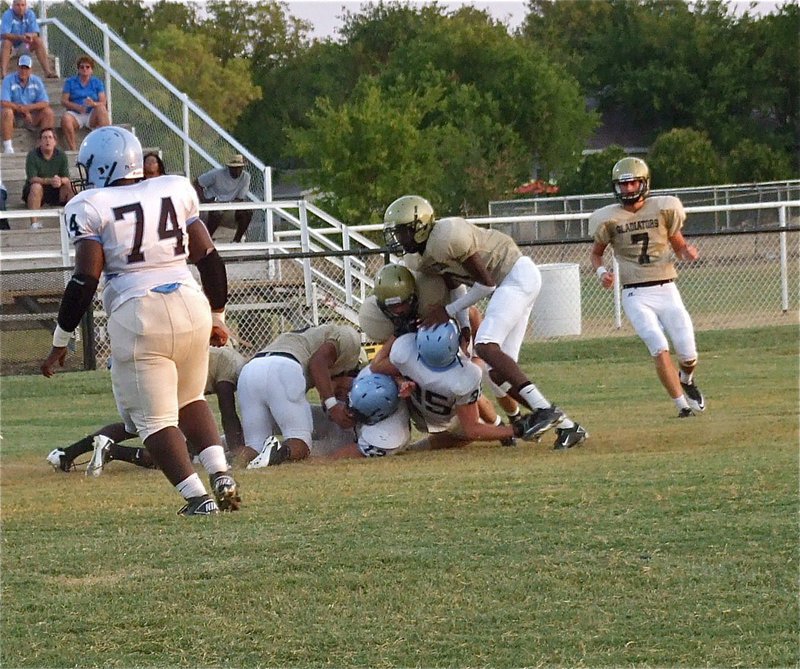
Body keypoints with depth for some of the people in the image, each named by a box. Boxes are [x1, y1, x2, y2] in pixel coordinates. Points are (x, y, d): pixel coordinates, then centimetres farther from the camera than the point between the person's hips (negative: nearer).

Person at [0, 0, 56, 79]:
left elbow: (35, 34, -11)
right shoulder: (7, 15, -17)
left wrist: (30, 36, -37)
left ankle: (47, 71, -25)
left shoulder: (30, 14, -6)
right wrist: (20, 37, -42)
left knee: (38, 41, -20)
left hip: (25, 45, 3)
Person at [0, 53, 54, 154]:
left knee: (48, 112, -19)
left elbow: (45, 103, -6)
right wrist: (23, 109, -20)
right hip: (14, 116, -3)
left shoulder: (36, 81, 1)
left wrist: (28, 107, -21)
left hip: (32, 116, 3)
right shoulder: (8, 80, -8)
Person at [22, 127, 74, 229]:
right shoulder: (33, 155, -11)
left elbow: (67, 179, -9)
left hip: (55, 191, 3)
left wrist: (60, 180, -34)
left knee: (69, 186, -23)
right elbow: (32, 179, -20)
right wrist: (49, 181, -37)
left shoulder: (61, 155, -3)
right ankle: (34, 223, -39)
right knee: (36, 187, -35)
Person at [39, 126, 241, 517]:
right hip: (191, 306, 5)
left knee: (154, 418, 5)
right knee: (190, 399, 25)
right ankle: (220, 473, 7)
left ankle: (197, 496, -7)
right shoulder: (174, 193, 11)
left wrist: (61, 341, 0)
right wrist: (217, 317, 26)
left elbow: (85, 280, -9)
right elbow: (209, 259, 13)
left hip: (137, 315, -5)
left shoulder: (91, 209, -3)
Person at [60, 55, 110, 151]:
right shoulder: (70, 82, 11)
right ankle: (73, 149, -34)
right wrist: (77, 107, -17)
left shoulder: (97, 83, 12)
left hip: (92, 115, 1)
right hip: (76, 114, -1)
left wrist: (94, 104, -23)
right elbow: (64, 101, 1)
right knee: (65, 118, -34)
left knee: (101, 109, -33)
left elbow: (103, 103, 1)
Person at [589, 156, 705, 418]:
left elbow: (679, 247, 12)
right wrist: (601, 271, -7)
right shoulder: (609, 219, 0)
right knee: (660, 349, -21)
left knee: (688, 355, -3)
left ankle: (686, 379, 33)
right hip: (636, 296, -1)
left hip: (666, 290, 1)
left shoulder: (663, 209, 2)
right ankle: (682, 404, -14)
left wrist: (687, 252, -11)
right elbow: (596, 252, 14)